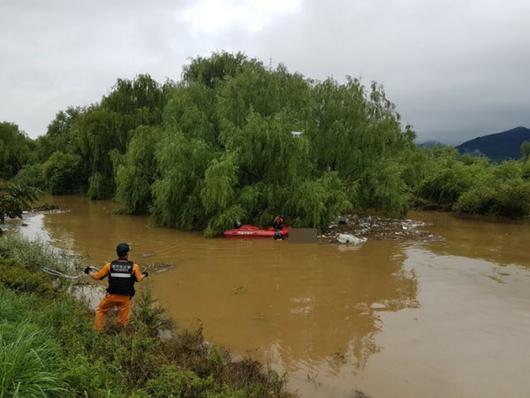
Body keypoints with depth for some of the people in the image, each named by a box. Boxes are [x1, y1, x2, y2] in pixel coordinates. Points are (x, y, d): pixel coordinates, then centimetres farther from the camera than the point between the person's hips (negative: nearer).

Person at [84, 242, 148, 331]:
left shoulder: (110, 265, -8)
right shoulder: (134, 266, -10)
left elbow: (97, 276, -3)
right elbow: (139, 279, -5)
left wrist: (89, 272, 17)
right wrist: (144, 275, 18)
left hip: (111, 296, 1)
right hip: (125, 298, -1)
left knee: (101, 311, 26)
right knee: (123, 320, 16)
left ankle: (98, 331, 30)